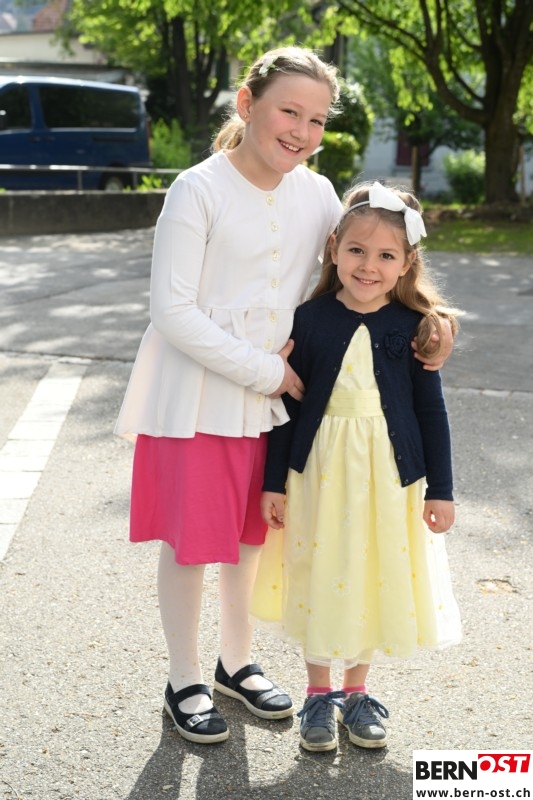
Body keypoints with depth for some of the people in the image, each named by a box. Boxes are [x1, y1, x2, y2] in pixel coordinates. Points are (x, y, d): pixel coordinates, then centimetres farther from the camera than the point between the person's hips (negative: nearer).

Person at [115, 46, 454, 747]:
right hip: (194, 399, -5)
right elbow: (172, 310, -19)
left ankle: (237, 663, 38)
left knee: (249, 534, 18)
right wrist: (262, 370, -18)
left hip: (270, 398, 5)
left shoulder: (317, 194, 1)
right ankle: (185, 682, 26)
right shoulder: (198, 190, -15)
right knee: (190, 540, 6)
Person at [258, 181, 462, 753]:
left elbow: (431, 410, 1)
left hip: (389, 474, 1)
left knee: (377, 578, 11)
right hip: (320, 471, 0)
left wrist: (439, 489, 1)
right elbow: (288, 404, -1)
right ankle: (319, 694, 29)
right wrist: (274, 482, 0)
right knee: (321, 577, 10)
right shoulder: (310, 319, -5)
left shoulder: (413, 327, -5)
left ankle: (356, 691, 32)